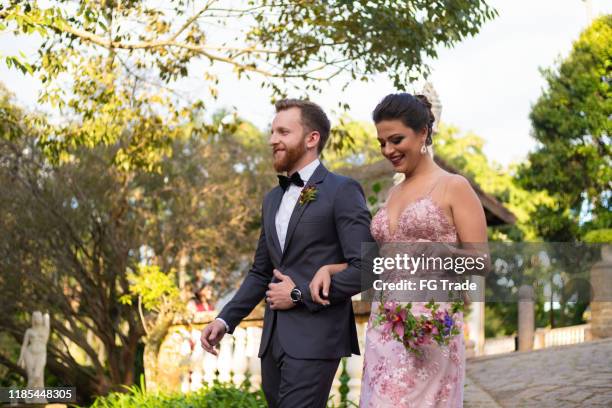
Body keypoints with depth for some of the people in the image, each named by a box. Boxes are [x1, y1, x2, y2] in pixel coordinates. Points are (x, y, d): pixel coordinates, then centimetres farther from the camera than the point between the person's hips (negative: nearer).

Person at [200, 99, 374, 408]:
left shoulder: (342, 191, -6)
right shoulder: (273, 199, 17)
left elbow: (364, 268, -13)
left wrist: (299, 294, -12)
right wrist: (226, 319, 9)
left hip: (315, 339, -7)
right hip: (274, 338, 7)